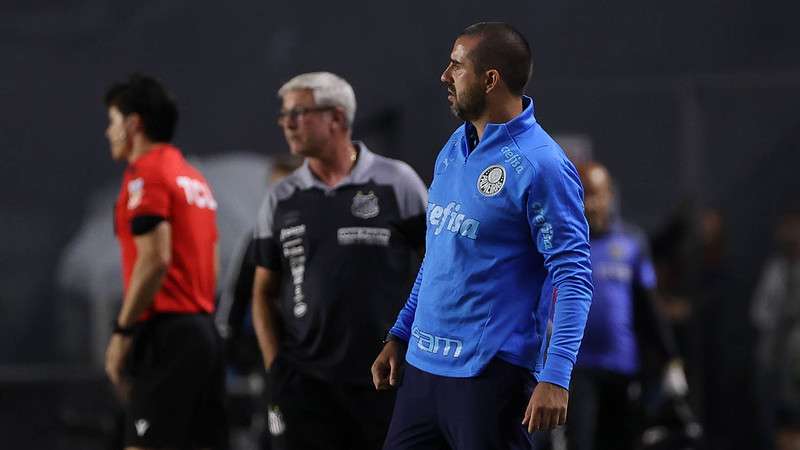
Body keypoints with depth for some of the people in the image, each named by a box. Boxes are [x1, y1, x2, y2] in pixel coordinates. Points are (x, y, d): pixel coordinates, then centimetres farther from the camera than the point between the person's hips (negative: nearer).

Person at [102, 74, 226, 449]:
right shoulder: (193, 178, 19)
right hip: (203, 329, 9)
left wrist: (123, 330, -15)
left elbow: (155, 260, -18)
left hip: (165, 332, -9)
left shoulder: (146, 175, -8)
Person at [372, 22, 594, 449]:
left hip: (491, 373, -8)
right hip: (422, 364, 8)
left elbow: (573, 277, -17)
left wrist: (555, 377, -24)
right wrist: (400, 335, 20)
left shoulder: (540, 165, -14)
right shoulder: (453, 148, 11)